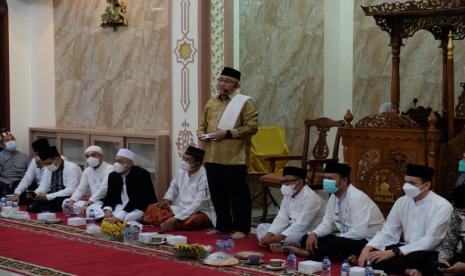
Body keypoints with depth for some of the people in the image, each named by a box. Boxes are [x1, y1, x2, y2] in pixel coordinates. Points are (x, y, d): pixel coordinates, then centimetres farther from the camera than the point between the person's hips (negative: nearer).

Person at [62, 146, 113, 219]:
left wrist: (87, 204, -29)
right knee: (66, 202, -2)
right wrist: (72, 200, -8)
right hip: (93, 201, 8)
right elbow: (81, 189, 14)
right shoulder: (87, 171, 13)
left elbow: (103, 189, -23)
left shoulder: (109, 169, -13)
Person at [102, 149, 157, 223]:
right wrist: (107, 210, -20)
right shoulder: (113, 176, 5)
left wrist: (120, 216, -35)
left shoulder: (142, 174, -17)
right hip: (122, 207, 6)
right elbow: (110, 197, 4)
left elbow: (136, 199, -26)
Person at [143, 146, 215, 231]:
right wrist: (167, 199, 1)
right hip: (182, 209, 7)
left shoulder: (204, 177, -22)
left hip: (201, 213, -7)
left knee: (192, 220, -41)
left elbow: (197, 205, -28)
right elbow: (174, 186, 22)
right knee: (152, 209, -4)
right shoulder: (182, 171, 0)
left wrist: (176, 219, -33)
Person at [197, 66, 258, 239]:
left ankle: (242, 228, 8)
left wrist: (227, 133, -17)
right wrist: (201, 133, 0)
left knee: (238, 194, -1)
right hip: (212, 158, 7)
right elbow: (202, 124, 23)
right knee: (217, 194, 12)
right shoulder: (211, 103, 16)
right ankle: (223, 225, 24)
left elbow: (252, 127, -12)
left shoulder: (245, 102, -4)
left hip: (233, 158, -7)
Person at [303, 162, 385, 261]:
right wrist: (313, 234, -10)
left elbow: (359, 232, -28)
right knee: (307, 239, -3)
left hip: (368, 241, -10)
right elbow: (327, 223, 10)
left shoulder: (356, 198, -22)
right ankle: (345, 259, -12)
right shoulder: (333, 197, 5)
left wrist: (335, 239, -19)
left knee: (333, 244, -39)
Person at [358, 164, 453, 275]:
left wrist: (392, 252, -27)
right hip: (407, 250, 6)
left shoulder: (442, 206, -15)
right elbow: (387, 233, 5)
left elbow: (430, 242, -22)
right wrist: (367, 248, -16)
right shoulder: (401, 202, 4)